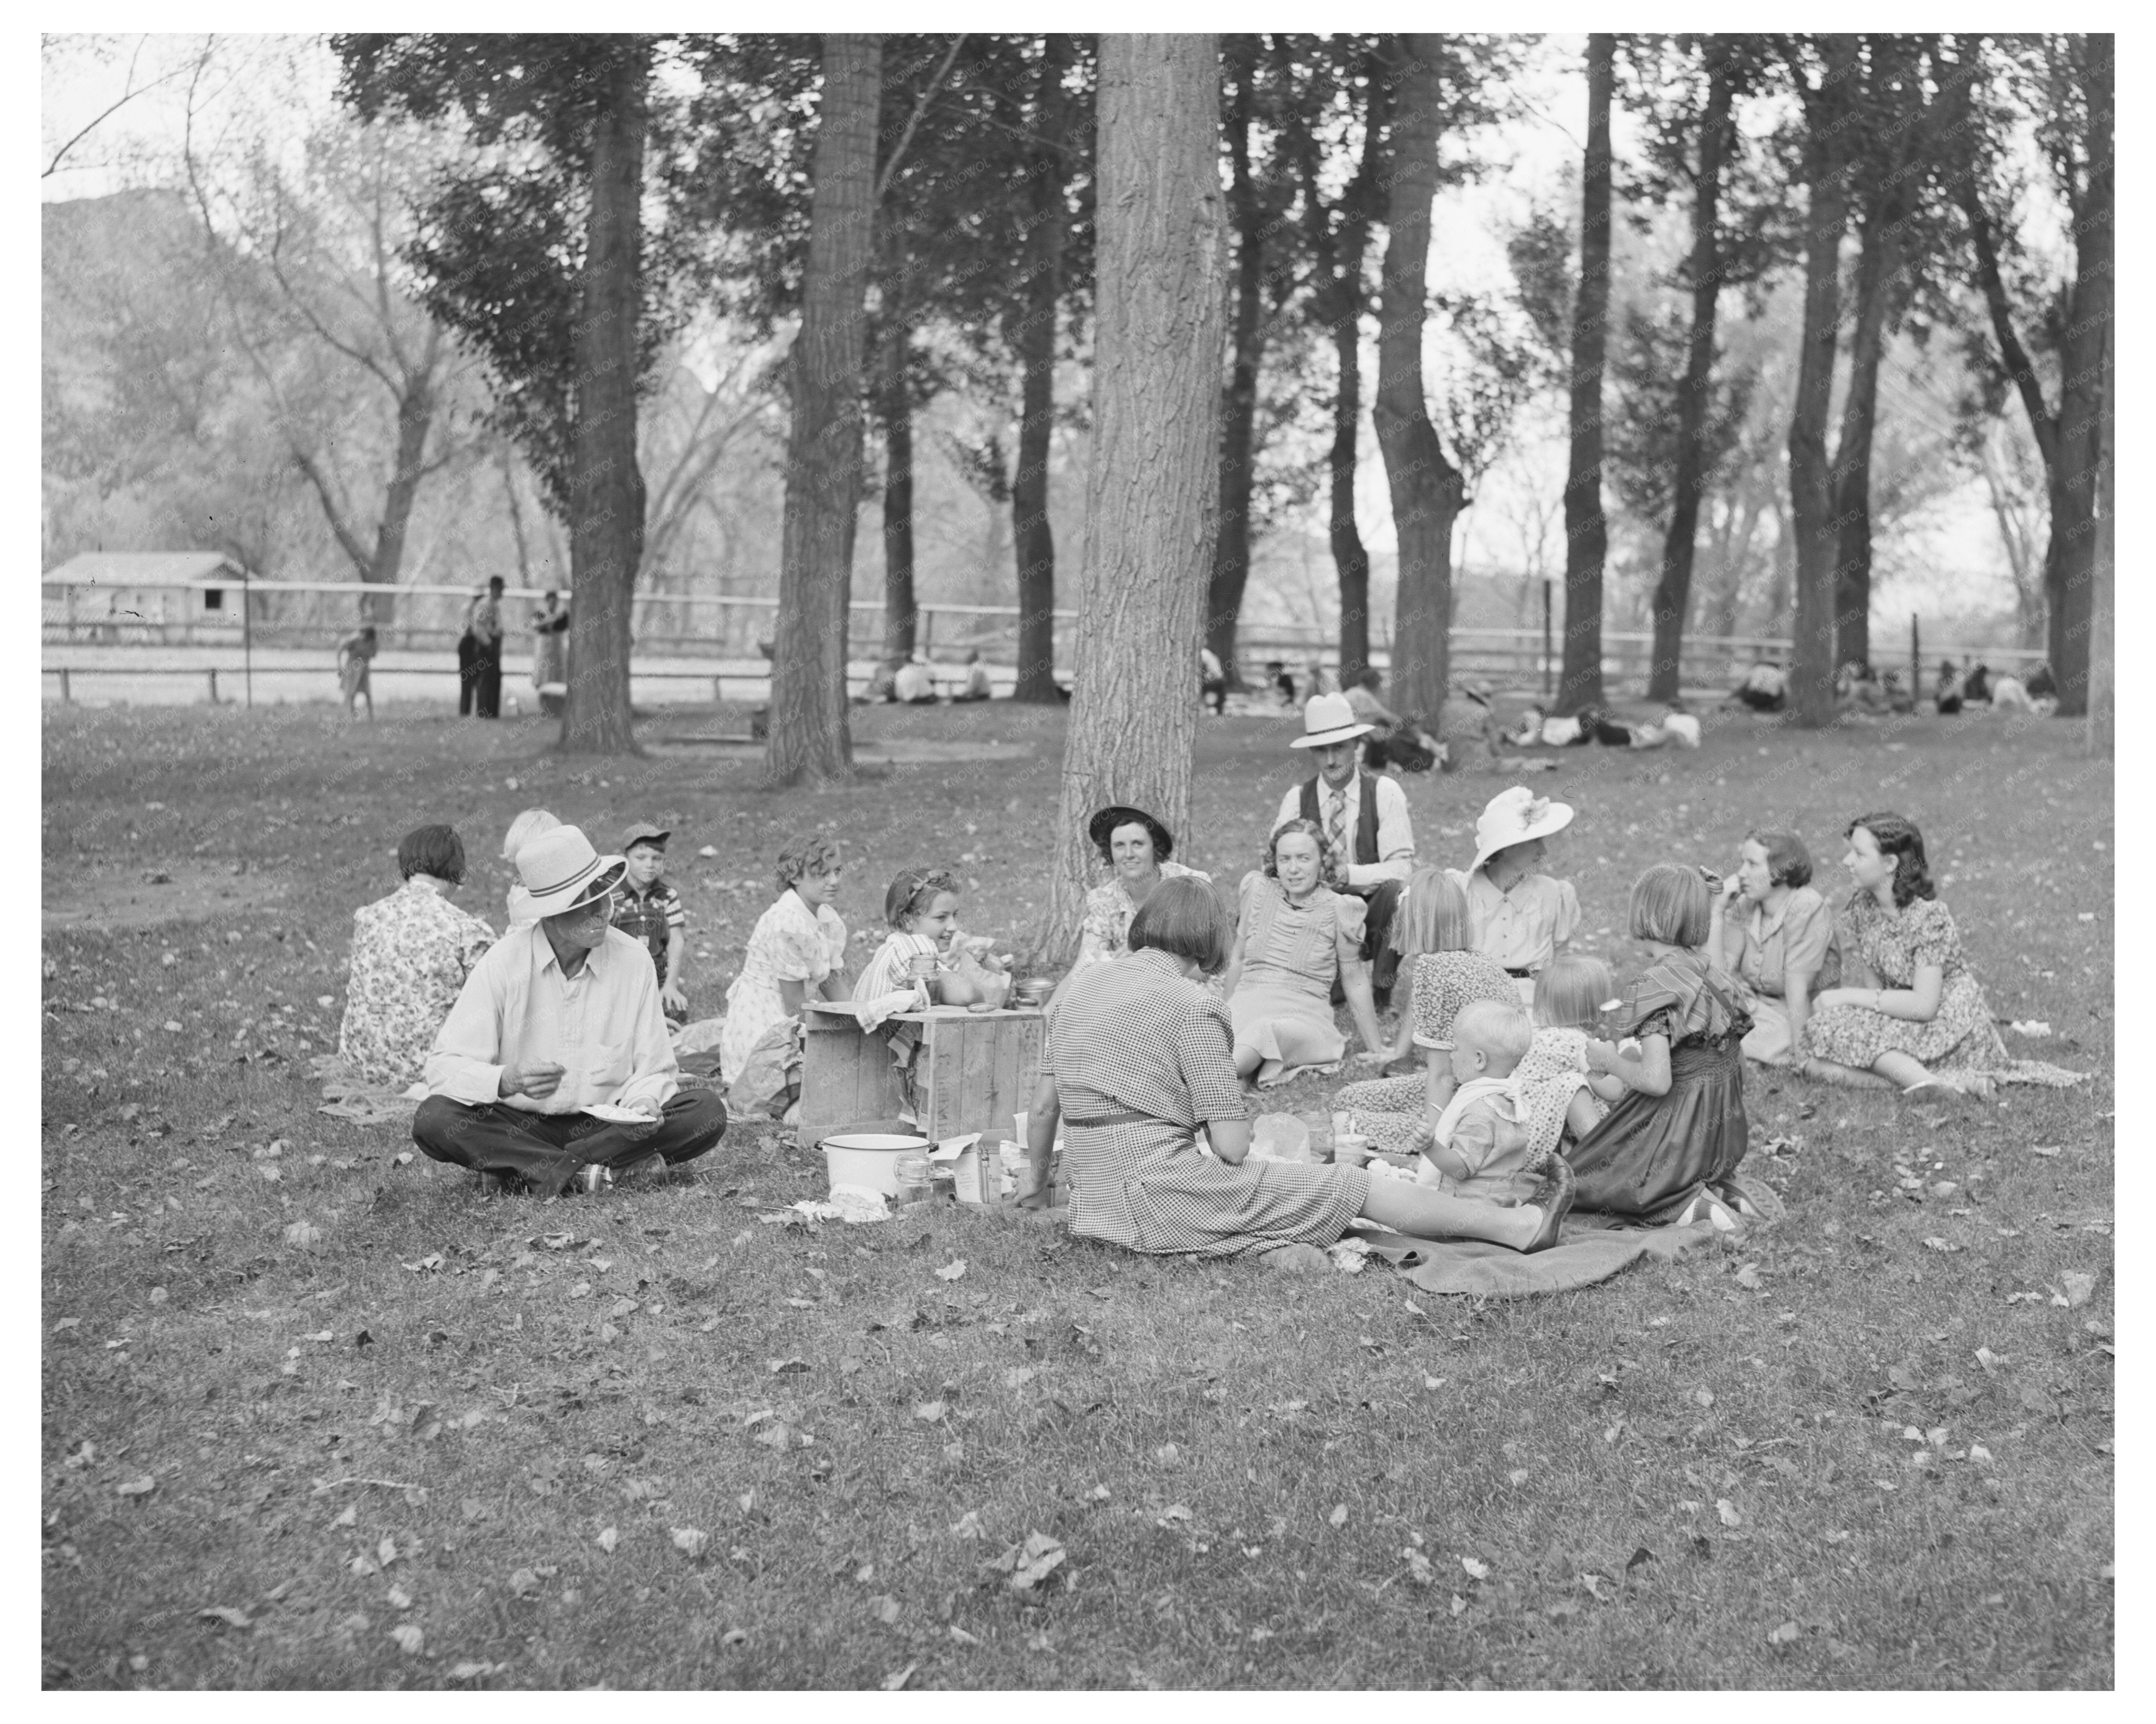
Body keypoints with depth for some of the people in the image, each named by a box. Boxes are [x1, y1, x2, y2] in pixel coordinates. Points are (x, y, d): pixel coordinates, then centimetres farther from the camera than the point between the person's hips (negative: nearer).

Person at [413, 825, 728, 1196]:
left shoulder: (634, 960, -4)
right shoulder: (505, 962, -10)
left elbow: (654, 1070, 2)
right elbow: (445, 1068, -15)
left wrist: (644, 1103, -22)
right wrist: (508, 1081, -34)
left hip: (606, 1123, 2)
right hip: (518, 1124, -2)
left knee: (708, 1111, -22)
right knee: (434, 1120, -29)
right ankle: (591, 1170, -26)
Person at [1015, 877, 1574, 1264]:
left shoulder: (1079, 985, 10)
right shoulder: (1193, 1005, -10)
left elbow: (1042, 1105, 15)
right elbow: (1232, 1147, -11)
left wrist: (1035, 1182, 29)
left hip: (1096, 1208, 7)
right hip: (1167, 1190, -7)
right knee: (1357, 1187, 5)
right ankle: (1521, 1227, 14)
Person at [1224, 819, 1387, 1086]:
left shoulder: (1337, 909, -2)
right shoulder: (1259, 890, 7)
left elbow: (1355, 981, 5)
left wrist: (1376, 1050, 8)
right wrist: (1224, 1015, 28)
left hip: (1304, 1017, -2)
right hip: (1245, 1006, 2)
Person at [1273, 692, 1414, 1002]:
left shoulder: (1385, 792, -6)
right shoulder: (1297, 799, 1)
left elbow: (1401, 867, -14)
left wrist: (1349, 875, -31)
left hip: (1373, 910, -2)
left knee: (1394, 890, -34)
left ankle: (1384, 986, -11)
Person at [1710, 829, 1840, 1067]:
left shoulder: (1807, 908, -19)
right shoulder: (1746, 905, -1)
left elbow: (1798, 990, -21)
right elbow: (1716, 974, -7)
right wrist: (1719, 911, -12)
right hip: (1755, 1007, 7)